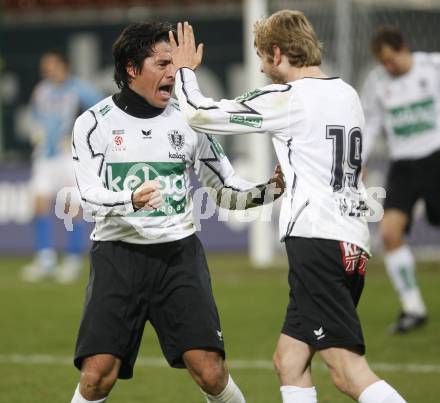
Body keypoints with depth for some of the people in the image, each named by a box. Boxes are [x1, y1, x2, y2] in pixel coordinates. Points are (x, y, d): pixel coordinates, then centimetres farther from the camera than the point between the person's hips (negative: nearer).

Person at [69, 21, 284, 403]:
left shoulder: (187, 121, 8)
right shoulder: (95, 123, 0)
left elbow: (227, 191, 13)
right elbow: (90, 196, -12)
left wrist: (269, 189, -6)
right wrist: (131, 201, -33)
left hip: (178, 254, 2)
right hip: (118, 253, -1)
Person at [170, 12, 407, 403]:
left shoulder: (287, 98, -8)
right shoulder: (348, 95, 16)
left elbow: (200, 114, -2)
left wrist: (185, 69, 15)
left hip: (316, 239, -9)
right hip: (354, 242, 9)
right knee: (289, 359, 14)